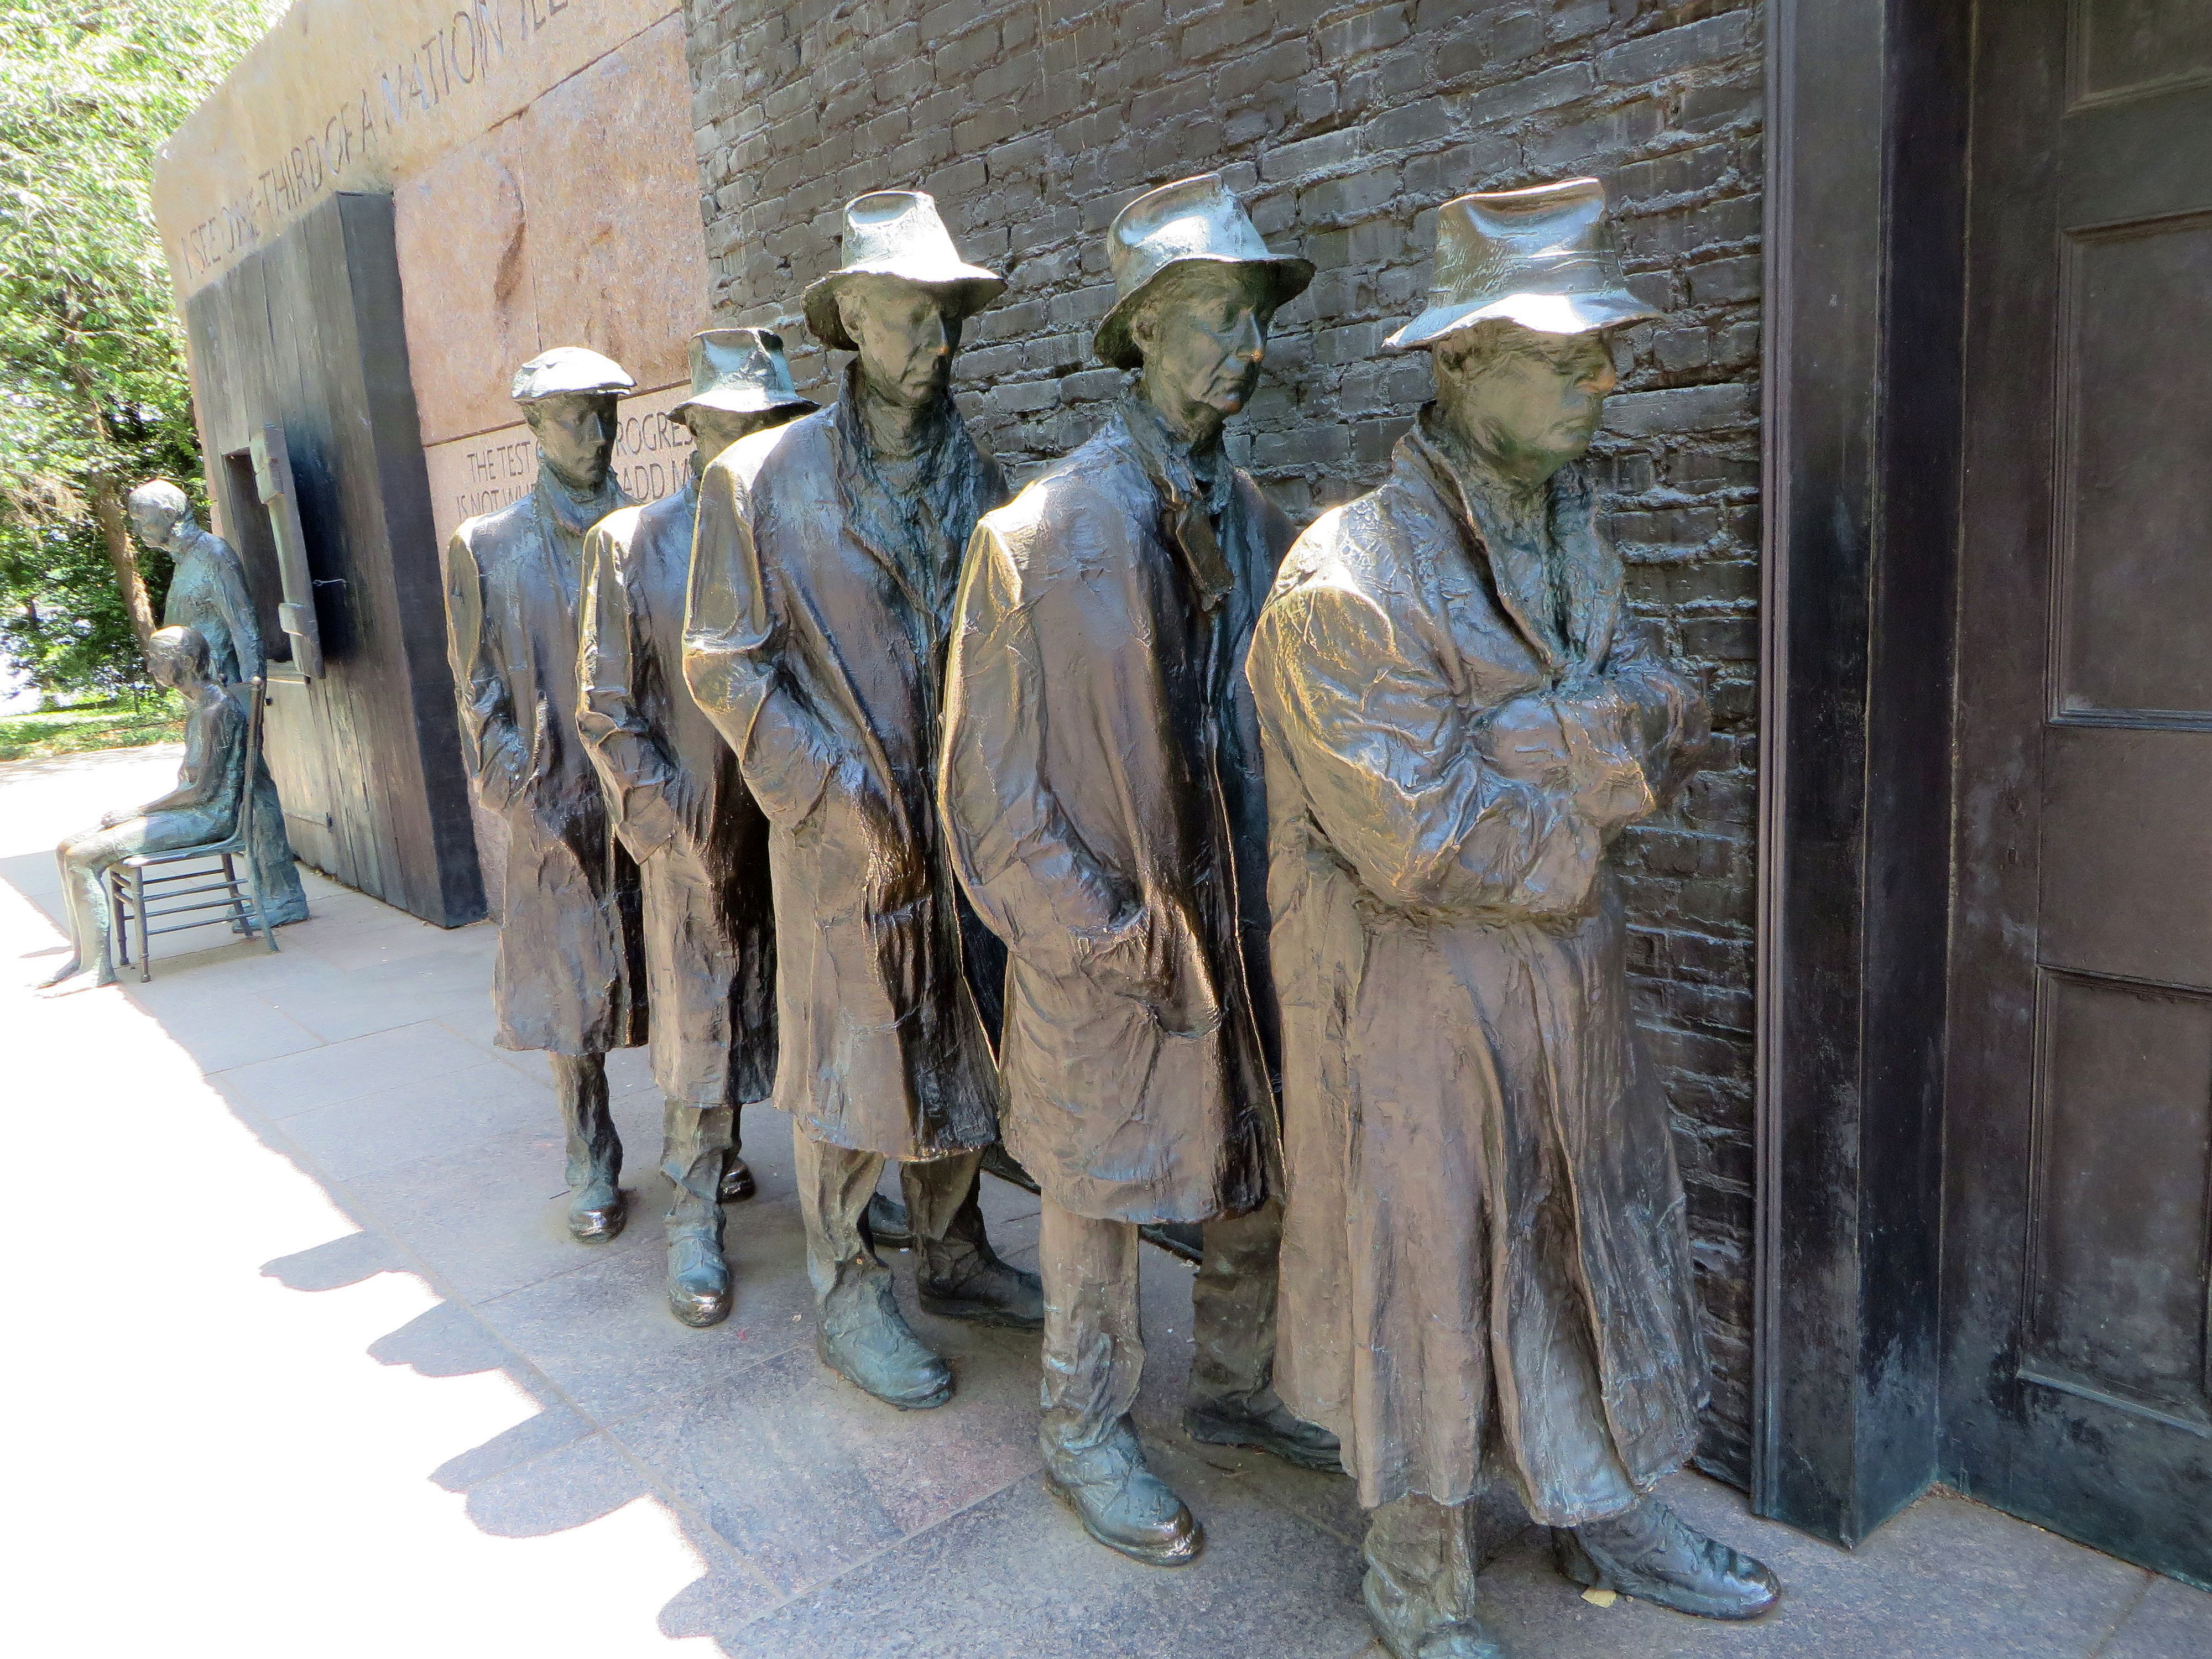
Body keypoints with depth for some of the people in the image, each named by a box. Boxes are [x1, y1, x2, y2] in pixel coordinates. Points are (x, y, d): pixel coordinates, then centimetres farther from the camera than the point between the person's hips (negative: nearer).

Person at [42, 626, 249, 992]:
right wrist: (136, 811, 9)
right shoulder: (197, 704, 16)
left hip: (208, 817, -10)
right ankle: (80, 957, 7)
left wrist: (138, 811, -12)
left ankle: (98, 967, -9)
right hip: (188, 810, 10)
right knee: (68, 848, 5)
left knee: (83, 858, -17)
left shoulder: (214, 708, -17)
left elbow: (203, 790, -20)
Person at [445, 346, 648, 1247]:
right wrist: (535, 797, -7)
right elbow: (480, 695, 2)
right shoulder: (487, 547, 3)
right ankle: (593, 1172, 19)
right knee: (573, 995, 5)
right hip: (558, 811, -1)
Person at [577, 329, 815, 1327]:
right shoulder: (629, 544, -1)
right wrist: (672, 824, -8)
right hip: (698, 840, -2)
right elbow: (606, 710, -2)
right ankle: (694, 1223, 22)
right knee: (699, 1028, 7)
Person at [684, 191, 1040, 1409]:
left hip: (965, 824, 5)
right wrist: (848, 797, -14)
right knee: (847, 1062, 7)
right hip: (843, 838, -4)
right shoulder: (762, 479, -7)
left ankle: (952, 1257, 35)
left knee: (960, 1048, 15)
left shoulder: (975, 477, 6)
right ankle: (847, 1300, 26)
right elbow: (722, 665, -8)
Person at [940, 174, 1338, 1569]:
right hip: (1108, 952, -5)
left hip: (1251, 937, 6)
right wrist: (1115, 945, -14)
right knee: (1101, 1195, 13)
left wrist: (1289, 907, 4)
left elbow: (1284, 730, 11)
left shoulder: (1258, 524, 3)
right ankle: (1089, 1433, 36)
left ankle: (1237, 1388, 43)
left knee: (1261, 1180, 19)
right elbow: (994, 794, -14)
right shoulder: (1041, 537, -16)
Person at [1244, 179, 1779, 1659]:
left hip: (1571, 985, 8)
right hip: (1415, 1001, -8)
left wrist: (1496, 740, -19)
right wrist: (1590, 791, -11)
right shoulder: (1349, 580, -21)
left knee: (1593, 1246, 22)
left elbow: (1672, 727, -2)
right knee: (1422, 1281, 9)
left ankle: (1609, 1515, 46)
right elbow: (1421, 844, -25)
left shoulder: (1573, 540, 8)